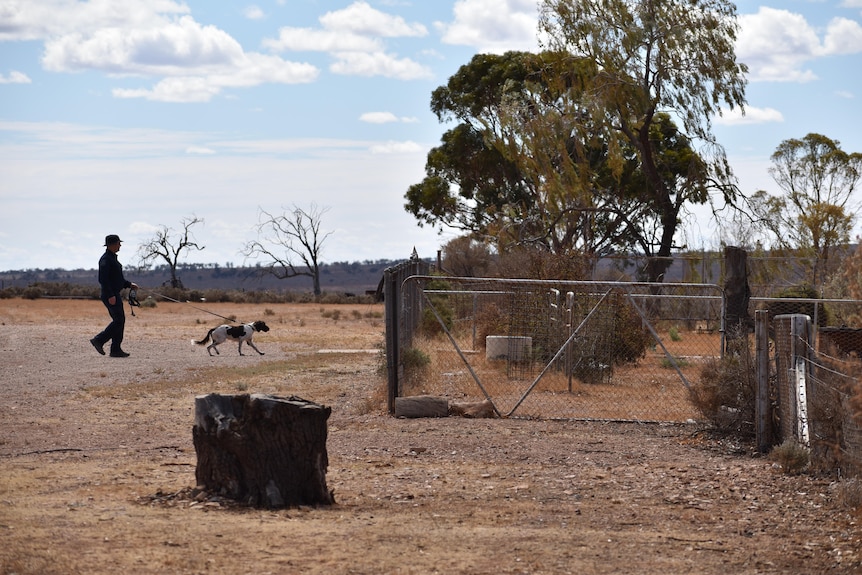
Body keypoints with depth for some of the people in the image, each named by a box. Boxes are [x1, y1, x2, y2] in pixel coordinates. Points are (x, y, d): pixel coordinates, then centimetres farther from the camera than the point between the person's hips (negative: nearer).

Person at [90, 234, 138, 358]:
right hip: (110, 295, -10)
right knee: (119, 320, -13)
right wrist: (110, 296, -26)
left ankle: (116, 350, 7)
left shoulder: (113, 258, 18)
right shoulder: (105, 259, -14)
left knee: (119, 321, 7)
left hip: (115, 295, 10)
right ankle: (99, 340, -9)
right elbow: (103, 279, -22)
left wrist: (129, 284, 19)